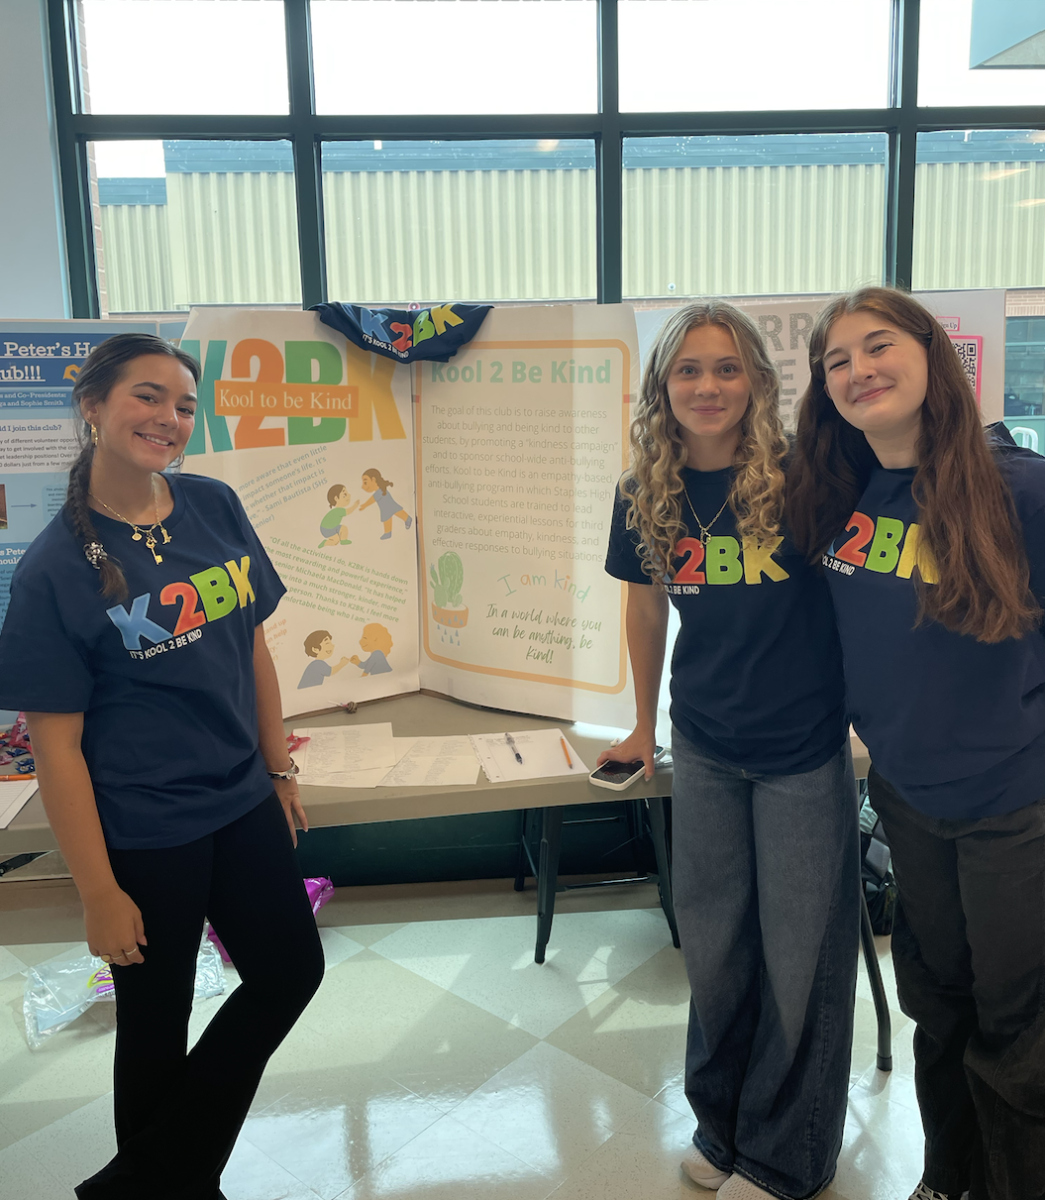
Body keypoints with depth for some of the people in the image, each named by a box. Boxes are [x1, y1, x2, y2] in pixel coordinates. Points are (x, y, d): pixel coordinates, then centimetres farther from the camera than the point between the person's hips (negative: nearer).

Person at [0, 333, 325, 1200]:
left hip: (243, 804, 6)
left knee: (291, 970, 16)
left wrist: (279, 768, 10)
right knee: (158, 1021, 12)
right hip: (142, 834, -6)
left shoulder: (215, 508, -1)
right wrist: (99, 892, -14)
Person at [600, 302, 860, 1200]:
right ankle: (723, 1124, 40)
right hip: (706, 747, 4)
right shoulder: (647, 496, -2)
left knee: (800, 954, 9)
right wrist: (643, 727, 18)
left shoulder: (799, 478, -15)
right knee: (713, 946, 16)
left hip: (805, 748, -3)